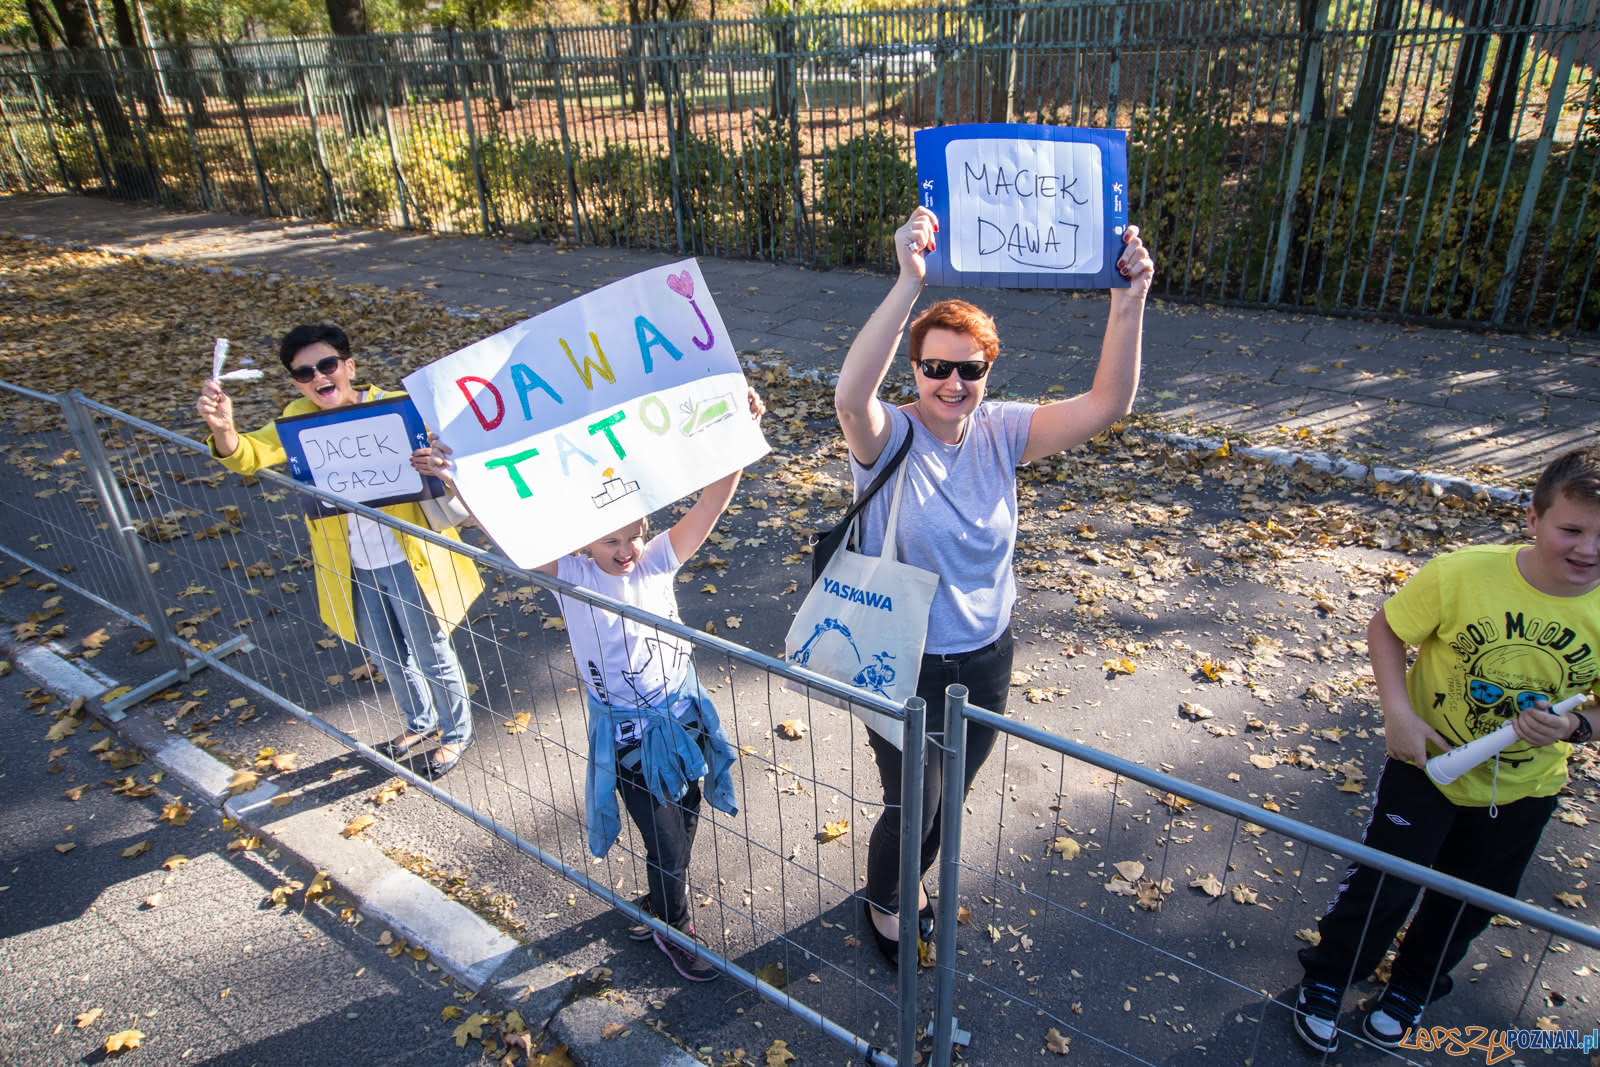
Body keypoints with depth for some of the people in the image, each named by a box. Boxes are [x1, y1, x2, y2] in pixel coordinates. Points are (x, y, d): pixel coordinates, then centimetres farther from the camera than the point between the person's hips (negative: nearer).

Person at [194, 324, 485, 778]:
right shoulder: (300, 418, -4)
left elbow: (447, 461, -13)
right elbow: (248, 456, -15)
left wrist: (438, 467, -38)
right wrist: (223, 428, -38)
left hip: (410, 561, -4)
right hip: (354, 569, 5)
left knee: (432, 657, 13)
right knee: (390, 657, 24)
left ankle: (457, 733, 38)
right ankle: (421, 721, 51)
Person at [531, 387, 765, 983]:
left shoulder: (658, 561, -11)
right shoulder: (571, 576, -17)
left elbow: (712, 503, -20)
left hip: (683, 715, 4)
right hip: (627, 733, -3)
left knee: (685, 821, 21)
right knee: (666, 839, 7)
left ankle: (656, 903, 52)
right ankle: (674, 926, 39)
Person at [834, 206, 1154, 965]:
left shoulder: (1001, 433, -9)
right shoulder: (888, 439, -21)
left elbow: (1107, 404, -19)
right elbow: (850, 396, -45)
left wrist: (1129, 301, -34)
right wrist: (909, 281, -53)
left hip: (986, 660, 5)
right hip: (906, 667, -4)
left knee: (949, 801, 27)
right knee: (910, 809, 14)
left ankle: (910, 882, 59)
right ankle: (881, 901, 49)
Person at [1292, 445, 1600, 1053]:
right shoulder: (1462, 574, -27)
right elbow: (1385, 629, -13)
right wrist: (1399, 713, -23)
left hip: (1522, 791, 3)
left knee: (1466, 904, 23)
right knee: (1380, 886, 8)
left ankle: (1412, 987, 51)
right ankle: (1326, 978, 35)